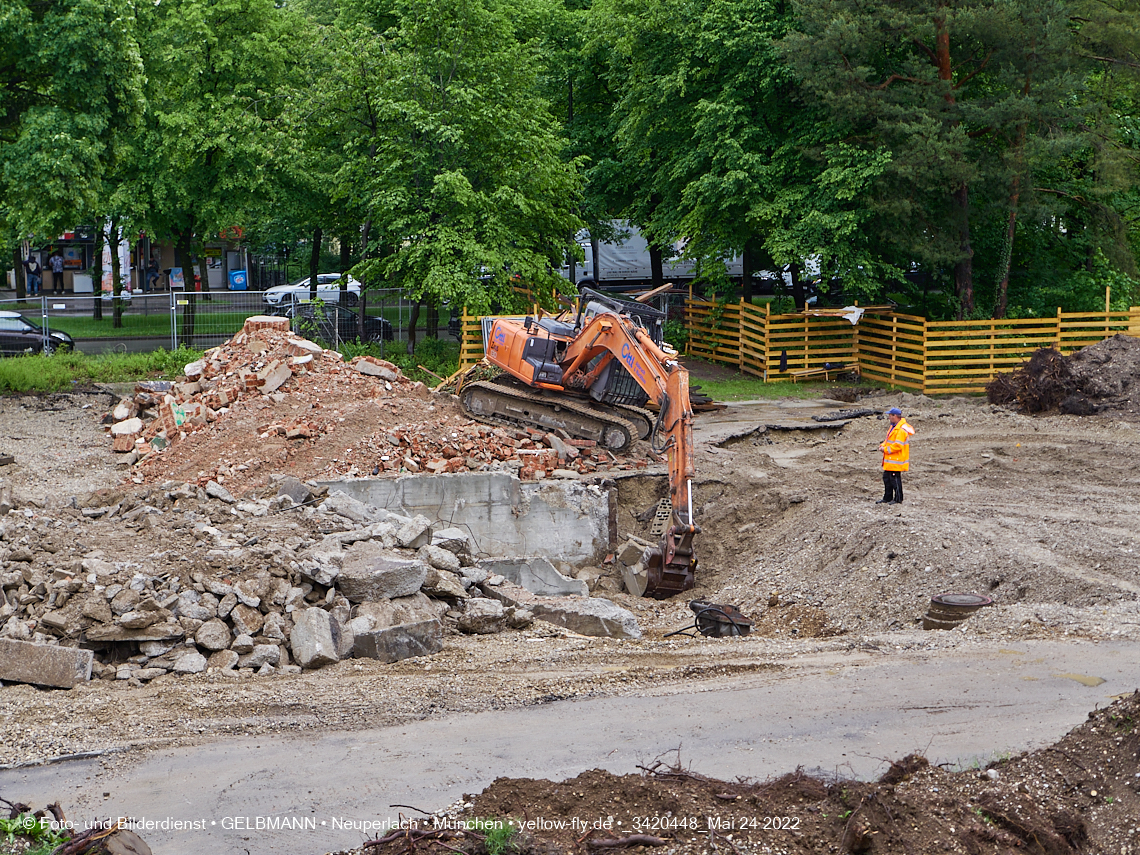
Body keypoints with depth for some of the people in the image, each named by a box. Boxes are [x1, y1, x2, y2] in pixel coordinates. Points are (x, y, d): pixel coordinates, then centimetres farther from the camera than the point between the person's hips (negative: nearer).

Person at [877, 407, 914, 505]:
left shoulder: (901, 430, -20)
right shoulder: (894, 427, 14)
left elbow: (898, 445, -25)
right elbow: (889, 440, 23)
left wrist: (886, 449, -17)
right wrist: (883, 445, 4)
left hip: (896, 461, -11)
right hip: (890, 461, 11)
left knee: (895, 479, -4)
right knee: (886, 478, 15)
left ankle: (898, 499, 5)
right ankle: (887, 498, 24)